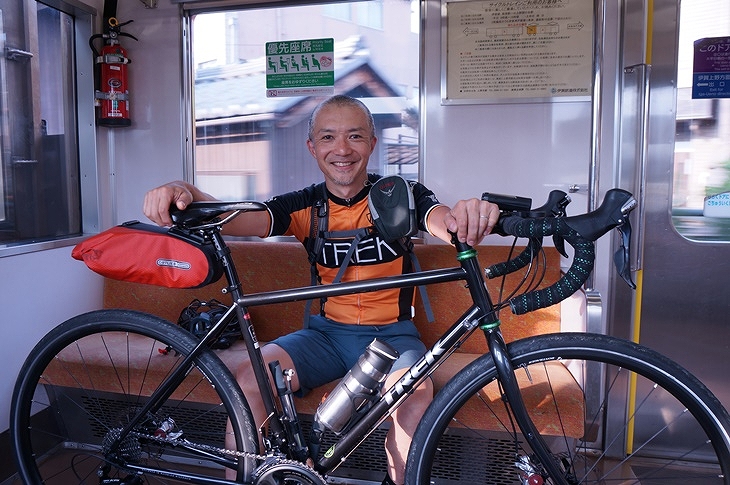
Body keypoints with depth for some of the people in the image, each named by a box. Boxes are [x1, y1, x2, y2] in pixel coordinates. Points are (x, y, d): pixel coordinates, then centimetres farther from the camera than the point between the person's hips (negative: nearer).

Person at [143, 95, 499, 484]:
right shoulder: (304, 206, -1)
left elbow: (445, 222, -25)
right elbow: (236, 219, -18)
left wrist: (469, 217, -51)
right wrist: (186, 194, -40)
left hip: (391, 334, -1)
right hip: (327, 331, 2)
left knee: (417, 395, -31)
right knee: (248, 382, -22)